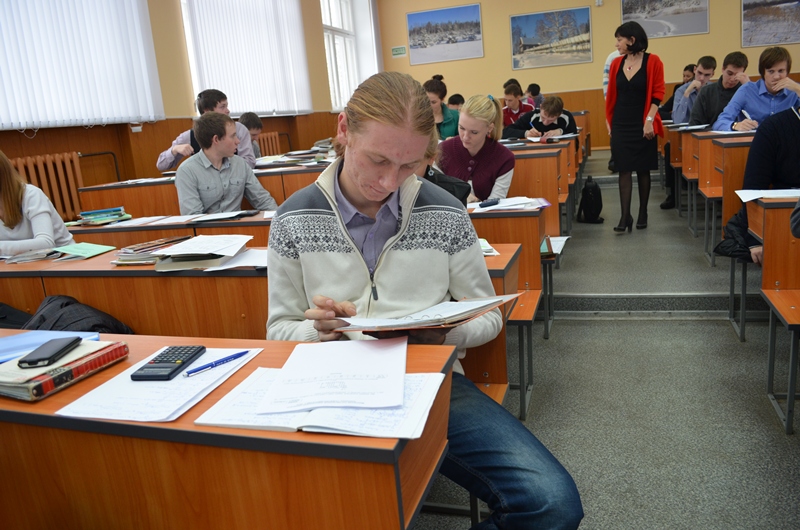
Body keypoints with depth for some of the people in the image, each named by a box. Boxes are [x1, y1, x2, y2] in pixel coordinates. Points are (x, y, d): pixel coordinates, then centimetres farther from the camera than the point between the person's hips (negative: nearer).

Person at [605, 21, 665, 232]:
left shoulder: (653, 61, -5)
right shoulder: (616, 64, 6)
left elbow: (657, 93, -8)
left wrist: (650, 120, -16)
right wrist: (609, 119, 9)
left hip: (643, 124, -3)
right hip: (621, 124, 3)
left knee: (643, 170, 5)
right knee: (624, 169, -2)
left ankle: (642, 214, 16)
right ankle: (625, 216, -4)